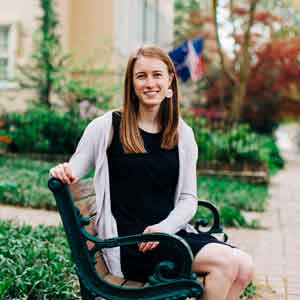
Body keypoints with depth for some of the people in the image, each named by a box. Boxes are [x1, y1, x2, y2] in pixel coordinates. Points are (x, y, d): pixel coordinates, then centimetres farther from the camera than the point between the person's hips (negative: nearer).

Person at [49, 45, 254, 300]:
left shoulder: (182, 134, 9)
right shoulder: (106, 128, -2)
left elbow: (188, 198, 9)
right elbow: (70, 178, 3)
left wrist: (163, 228, -10)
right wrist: (62, 172, -21)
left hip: (172, 232, 5)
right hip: (126, 243, -5)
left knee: (244, 266, -16)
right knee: (226, 262, -20)